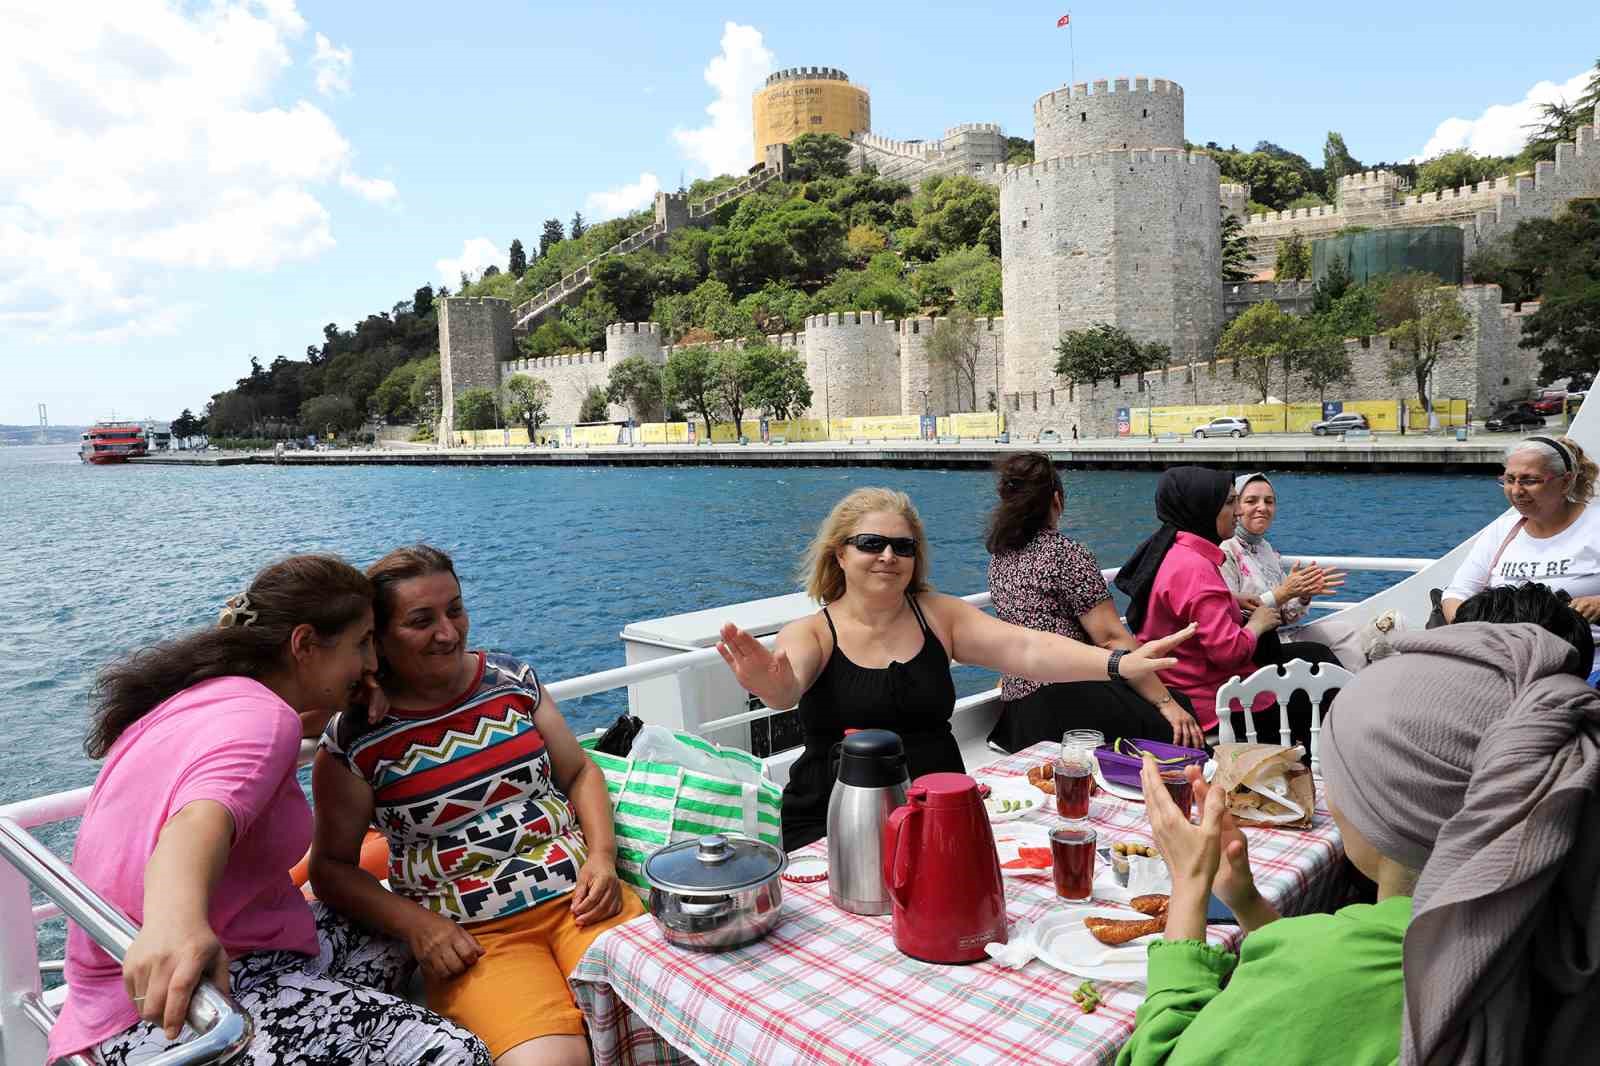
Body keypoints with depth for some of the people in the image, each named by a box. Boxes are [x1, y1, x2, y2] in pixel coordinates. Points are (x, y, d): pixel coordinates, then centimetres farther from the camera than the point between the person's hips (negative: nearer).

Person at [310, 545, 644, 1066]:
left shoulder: (512, 678, 7)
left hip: (578, 894, 3)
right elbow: (332, 865, 5)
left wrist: (602, 856, -2)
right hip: (472, 936, -2)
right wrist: (415, 924, -9)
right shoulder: (353, 739, -2)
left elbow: (579, 772, 14)